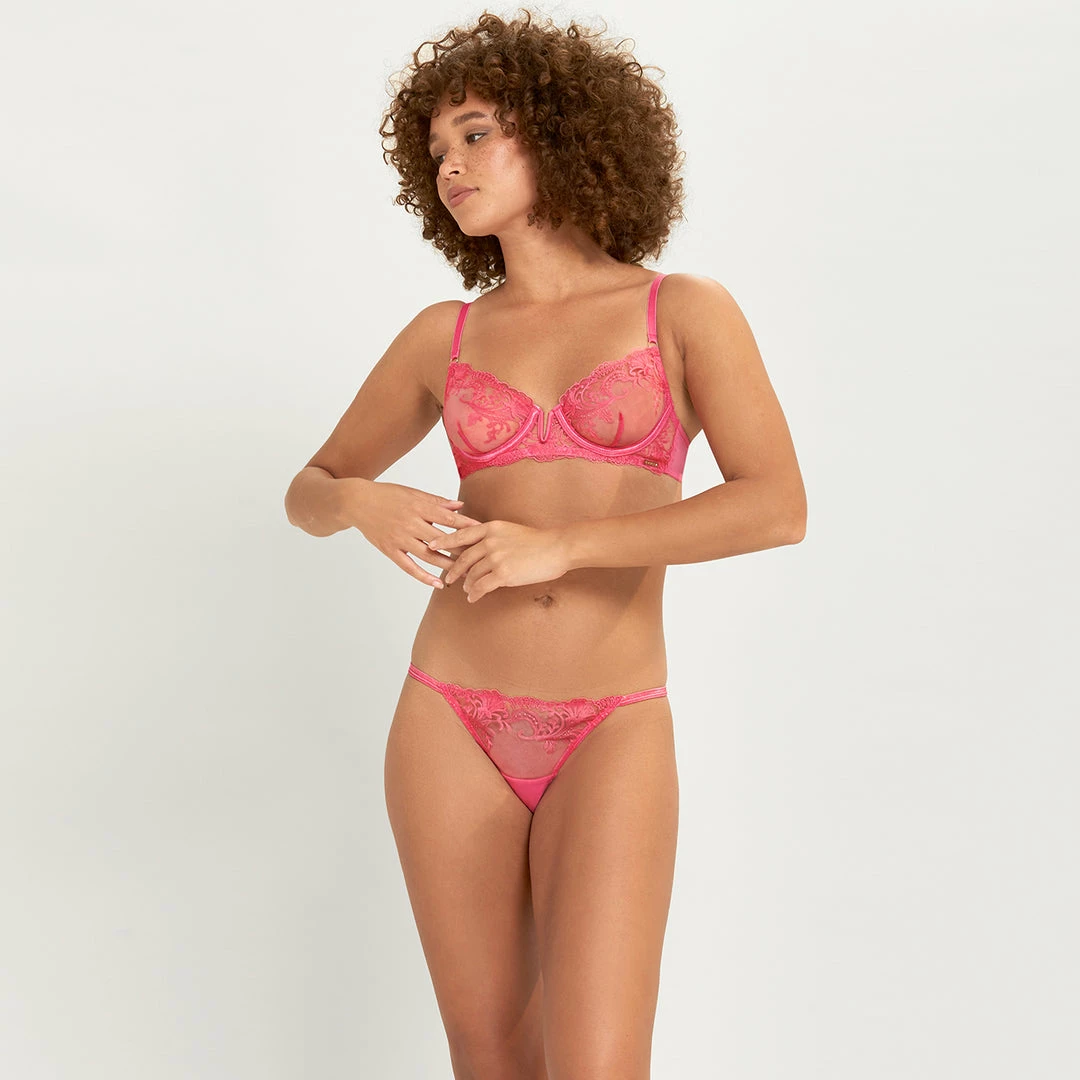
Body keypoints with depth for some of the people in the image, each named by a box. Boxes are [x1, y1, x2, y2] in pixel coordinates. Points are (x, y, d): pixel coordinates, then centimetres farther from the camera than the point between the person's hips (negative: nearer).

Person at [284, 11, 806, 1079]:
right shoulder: (444, 335, 8)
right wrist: (368, 507, -9)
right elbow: (309, 492, 16)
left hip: (609, 739, -2)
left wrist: (560, 546, -19)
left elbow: (779, 507, -13)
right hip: (456, 727, 3)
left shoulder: (686, 309, 0)